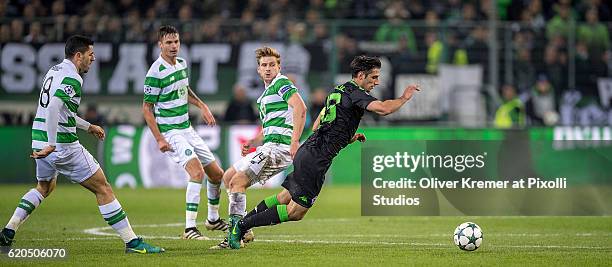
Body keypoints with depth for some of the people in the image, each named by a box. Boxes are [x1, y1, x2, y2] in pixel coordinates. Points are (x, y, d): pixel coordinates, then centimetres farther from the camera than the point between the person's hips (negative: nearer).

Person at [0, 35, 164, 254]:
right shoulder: (72, 79, -15)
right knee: (103, 188, -2)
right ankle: (132, 242, -2)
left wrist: (88, 126, 35)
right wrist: (52, 144, -30)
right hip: (63, 145, -9)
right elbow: (53, 108, -31)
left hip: (40, 141, 9)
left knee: (45, 187, 32)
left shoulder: (55, 70, 15)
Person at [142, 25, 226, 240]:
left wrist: (202, 106, 15)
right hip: (170, 132, -8)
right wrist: (159, 139, -18)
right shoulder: (155, 73, -17)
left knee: (217, 174, 11)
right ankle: (190, 228, -25)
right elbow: (146, 108, -14)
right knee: (197, 171, -26)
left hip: (187, 128, 8)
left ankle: (213, 219, 33)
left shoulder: (182, 63, 7)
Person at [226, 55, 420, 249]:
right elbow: (383, 109, -25)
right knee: (295, 212, -3)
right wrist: (404, 97, -8)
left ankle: (240, 224, 19)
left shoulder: (338, 91, 19)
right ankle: (242, 226, -2)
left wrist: (349, 137, 22)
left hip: (306, 151, 9)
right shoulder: (355, 93, -10)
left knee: (283, 198, 18)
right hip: (316, 159, -9)